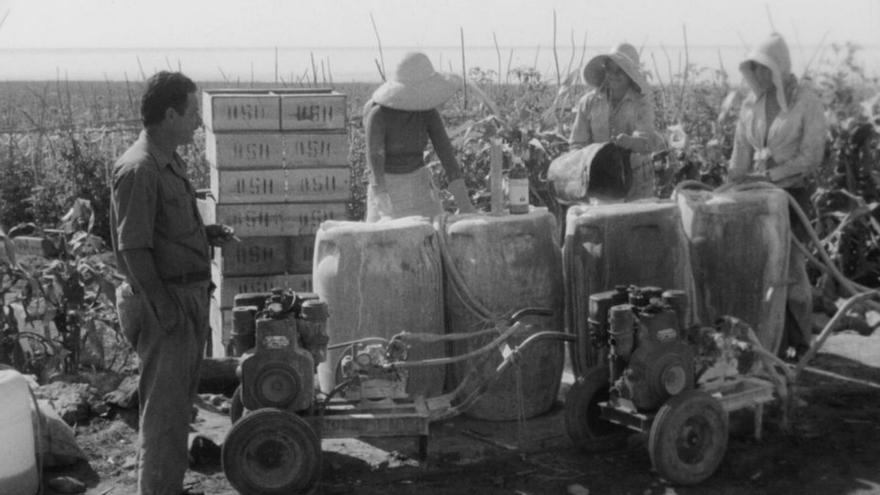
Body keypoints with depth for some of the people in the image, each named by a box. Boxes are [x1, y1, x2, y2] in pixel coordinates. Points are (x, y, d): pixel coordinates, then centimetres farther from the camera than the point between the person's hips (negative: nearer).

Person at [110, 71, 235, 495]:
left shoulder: (171, 162, 12)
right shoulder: (137, 170, -18)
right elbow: (134, 248, -20)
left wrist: (206, 234, 7)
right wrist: (166, 309, -22)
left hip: (190, 297, 10)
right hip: (166, 302, -10)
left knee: (180, 401, 18)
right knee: (163, 407, -1)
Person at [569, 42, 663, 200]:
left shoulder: (642, 103, -4)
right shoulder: (589, 102, -1)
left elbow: (646, 139, -19)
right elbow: (577, 144, 2)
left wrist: (631, 141, -41)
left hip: (637, 180, 0)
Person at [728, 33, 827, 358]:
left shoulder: (806, 101, -7)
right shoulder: (752, 104, 8)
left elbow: (811, 157, -11)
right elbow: (741, 153, 12)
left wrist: (768, 175, -17)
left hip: (793, 192, -4)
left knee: (790, 267, -4)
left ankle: (799, 343, 11)